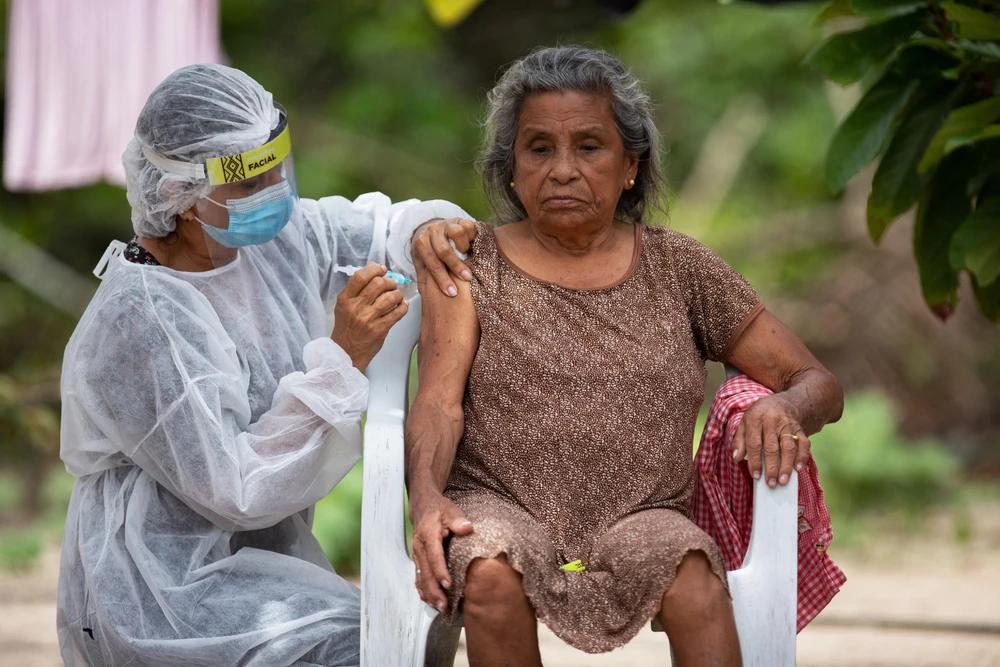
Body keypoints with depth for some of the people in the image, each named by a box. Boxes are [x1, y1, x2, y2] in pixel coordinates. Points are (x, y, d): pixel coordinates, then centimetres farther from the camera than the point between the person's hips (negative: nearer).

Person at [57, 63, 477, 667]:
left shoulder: (272, 239, 0)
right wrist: (343, 359, -26)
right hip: (162, 590, -8)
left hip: (261, 558, 8)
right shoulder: (142, 322, -22)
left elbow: (382, 227, 18)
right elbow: (239, 494, -22)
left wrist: (428, 229, -7)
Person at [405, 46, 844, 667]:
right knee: (489, 573, -36)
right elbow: (439, 406, -3)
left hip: (642, 517, 1)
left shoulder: (677, 267, 13)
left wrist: (785, 409, -14)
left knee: (692, 571, -34)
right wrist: (427, 496, -26)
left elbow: (820, 385, 12)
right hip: (501, 507, -1)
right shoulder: (472, 265, 10)